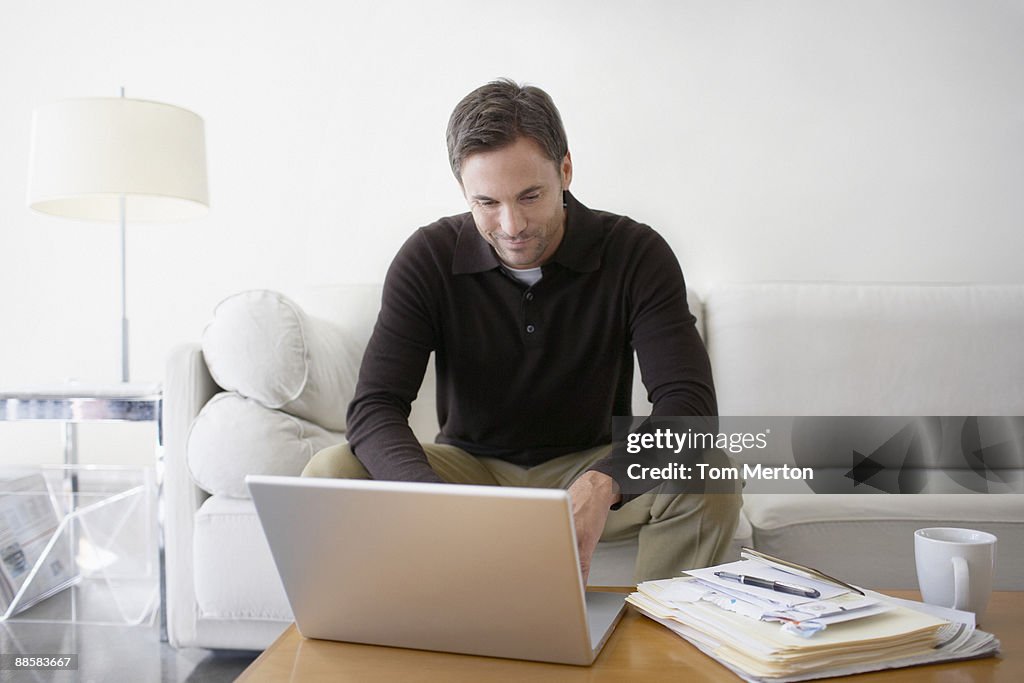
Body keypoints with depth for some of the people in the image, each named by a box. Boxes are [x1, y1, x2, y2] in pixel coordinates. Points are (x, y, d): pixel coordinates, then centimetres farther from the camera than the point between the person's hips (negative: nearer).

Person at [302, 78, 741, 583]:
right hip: (469, 467, 1)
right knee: (330, 473, -23)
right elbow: (374, 407, -19)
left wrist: (603, 484, -43)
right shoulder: (427, 258, -12)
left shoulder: (636, 254, -14)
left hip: (589, 467, 0)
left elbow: (689, 402, -22)